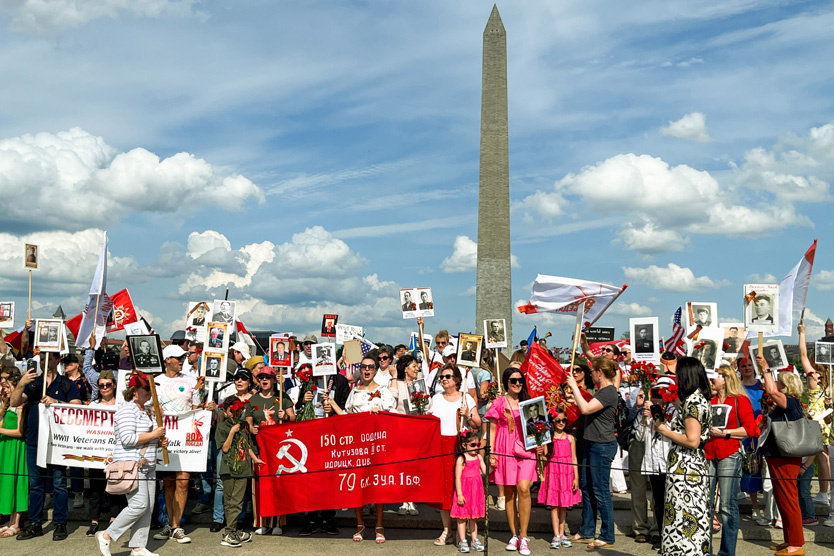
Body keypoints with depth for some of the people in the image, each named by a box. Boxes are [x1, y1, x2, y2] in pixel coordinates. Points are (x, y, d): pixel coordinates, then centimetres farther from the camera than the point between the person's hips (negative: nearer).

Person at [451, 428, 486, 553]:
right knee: (462, 517, 2)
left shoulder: (478, 457, 7)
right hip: (464, 490, -5)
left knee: (474, 517, 14)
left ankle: (474, 540, 22)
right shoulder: (461, 459, -10)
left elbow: (485, 472, 6)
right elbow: (457, 477, -11)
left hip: (476, 491, 5)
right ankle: (463, 541, 10)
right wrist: (459, 494, -15)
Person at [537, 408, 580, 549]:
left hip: (567, 473, 2)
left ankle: (562, 534, 17)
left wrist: (576, 477, 3)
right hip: (552, 473, -2)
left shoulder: (570, 438, 5)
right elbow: (545, 457, 3)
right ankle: (556, 535, 1)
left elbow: (573, 459, 6)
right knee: (554, 505, -2)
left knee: (564, 505, 7)